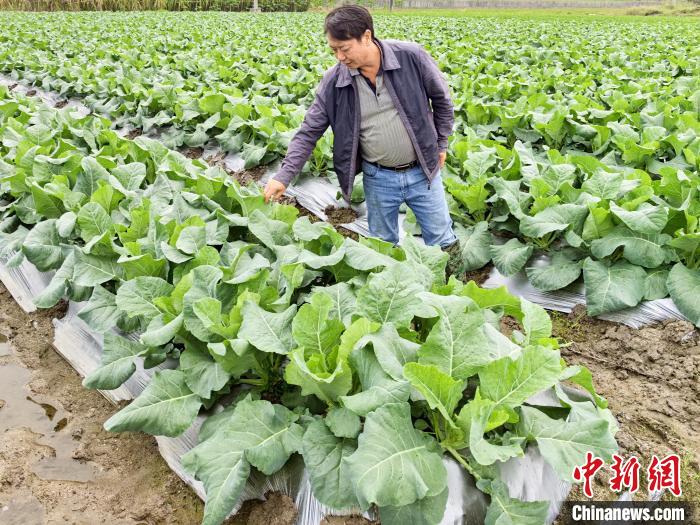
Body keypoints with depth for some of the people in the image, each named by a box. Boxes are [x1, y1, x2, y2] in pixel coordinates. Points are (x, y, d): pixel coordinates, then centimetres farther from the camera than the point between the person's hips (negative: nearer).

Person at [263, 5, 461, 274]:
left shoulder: (411, 57, -15)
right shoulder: (333, 81, -10)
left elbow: (441, 99, 0)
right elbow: (309, 131, -6)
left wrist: (440, 144, 3)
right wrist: (284, 176, -14)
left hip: (422, 170, -1)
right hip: (378, 178, 1)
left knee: (442, 240, 13)